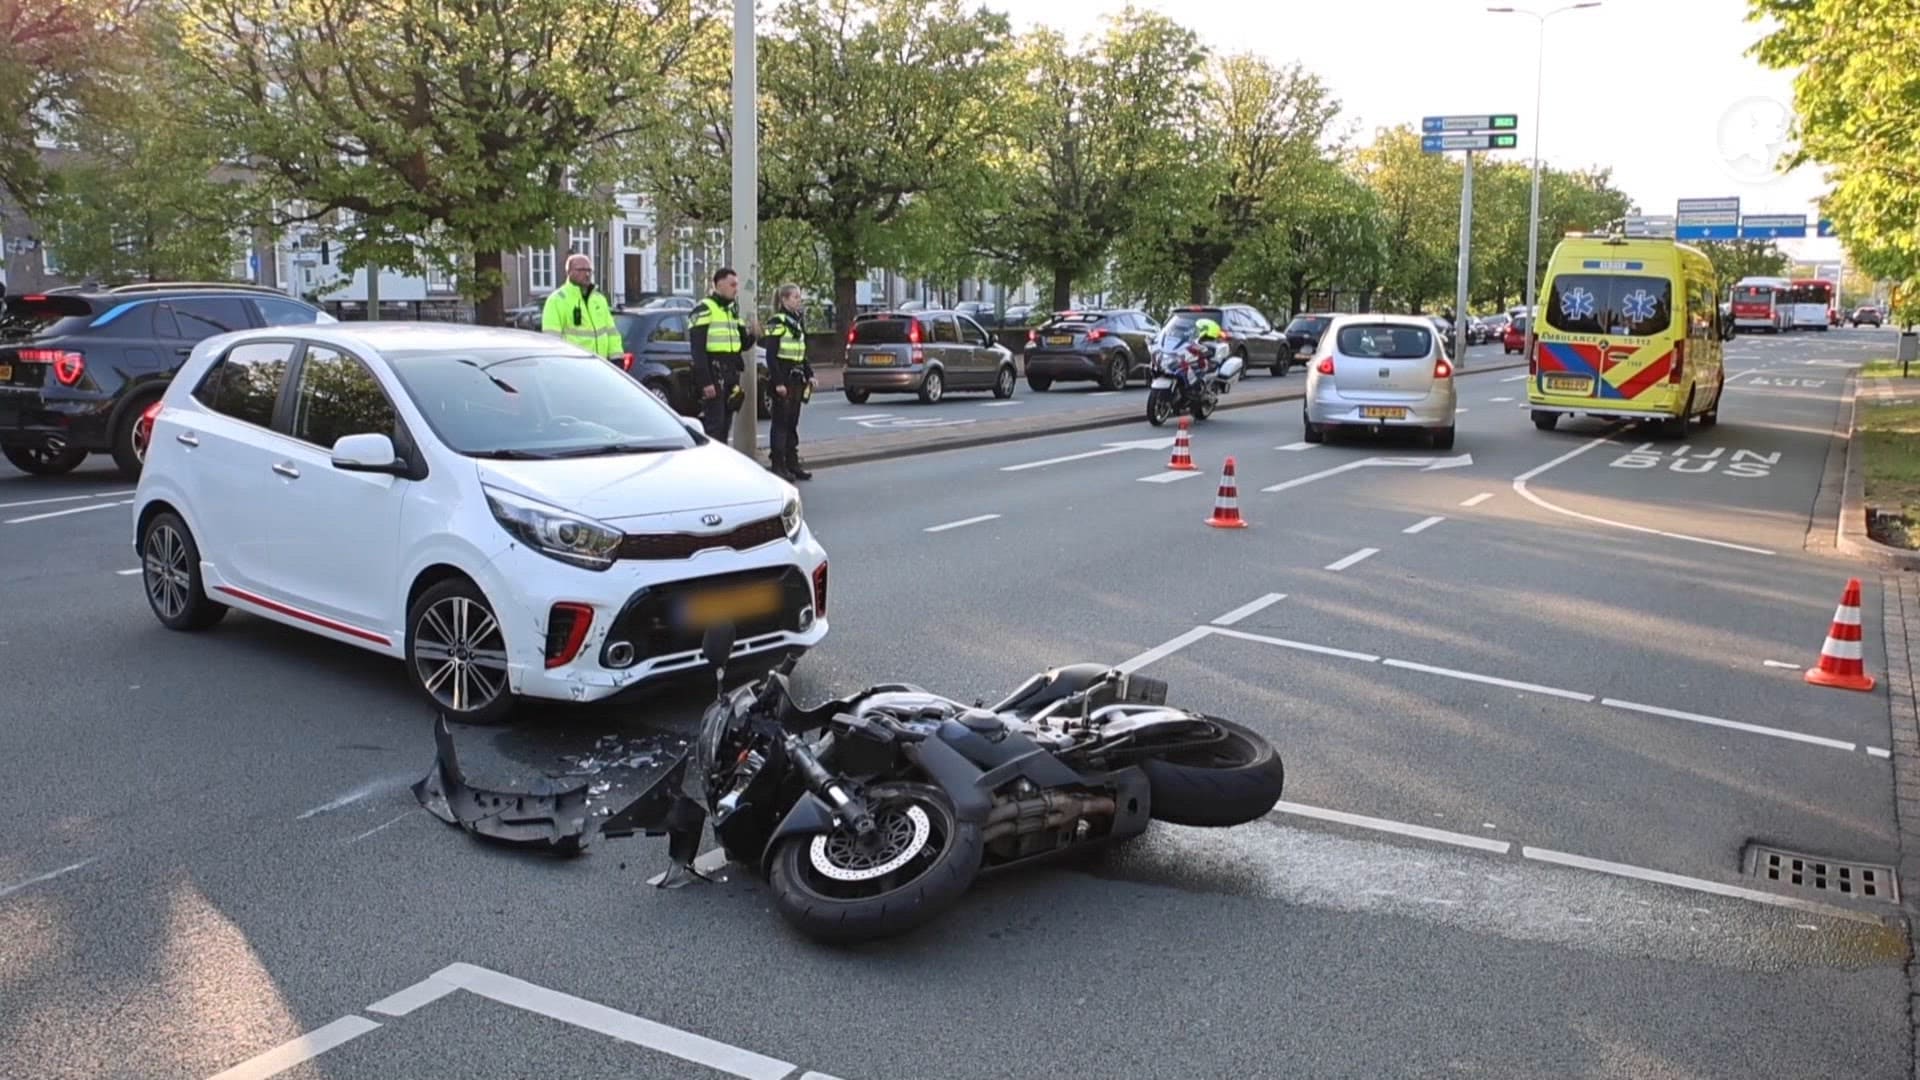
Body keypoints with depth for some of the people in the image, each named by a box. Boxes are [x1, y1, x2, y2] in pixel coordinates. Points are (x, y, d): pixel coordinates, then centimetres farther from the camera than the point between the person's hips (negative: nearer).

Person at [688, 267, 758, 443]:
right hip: (713, 376, -8)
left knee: (725, 426, 11)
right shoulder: (704, 310, -9)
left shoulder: (732, 310, 18)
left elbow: (741, 345, 22)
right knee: (713, 426, -10)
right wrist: (705, 382, -21)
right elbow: (697, 349, -15)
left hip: (730, 376, 8)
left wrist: (750, 333, -1)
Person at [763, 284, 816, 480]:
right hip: (782, 376, -8)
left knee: (793, 422, 11)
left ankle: (792, 464, 16)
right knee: (781, 422, -4)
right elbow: (771, 355, -15)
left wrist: (809, 375, 12)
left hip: (797, 377, 8)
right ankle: (778, 466, 0)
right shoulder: (777, 323, -11)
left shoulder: (799, 321, 14)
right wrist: (778, 382, -19)